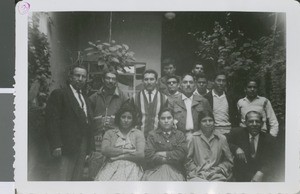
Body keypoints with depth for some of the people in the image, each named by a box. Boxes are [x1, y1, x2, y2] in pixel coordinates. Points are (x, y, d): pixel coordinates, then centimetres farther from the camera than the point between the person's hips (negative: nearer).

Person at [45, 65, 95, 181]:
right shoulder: (59, 94, -1)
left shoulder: (86, 99, 22)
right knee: (61, 179, -8)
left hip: (82, 149, 7)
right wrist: (56, 145, -17)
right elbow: (52, 122, -9)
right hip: (65, 148, -7)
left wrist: (90, 149, 12)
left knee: (77, 179, 6)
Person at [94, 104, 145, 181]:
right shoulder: (110, 133, 17)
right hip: (111, 167, 2)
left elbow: (141, 154, -1)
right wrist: (124, 150, -5)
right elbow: (105, 150, -1)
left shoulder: (138, 133, 14)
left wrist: (117, 156, -3)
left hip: (130, 167, -2)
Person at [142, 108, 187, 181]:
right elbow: (148, 155, -2)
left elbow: (181, 153, 0)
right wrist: (171, 159, -2)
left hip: (174, 170, 0)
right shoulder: (152, 134, 12)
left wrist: (163, 154, -2)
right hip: (155, 169, 0)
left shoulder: (179, 135, 16)